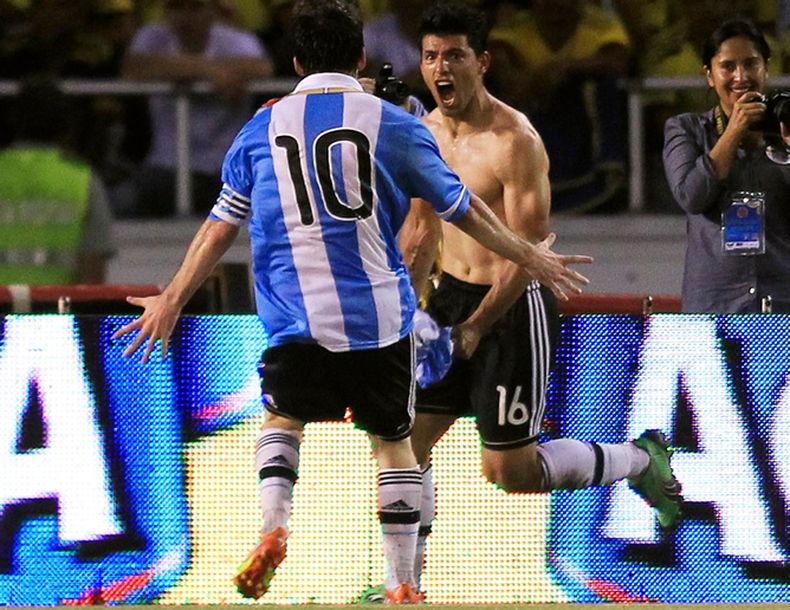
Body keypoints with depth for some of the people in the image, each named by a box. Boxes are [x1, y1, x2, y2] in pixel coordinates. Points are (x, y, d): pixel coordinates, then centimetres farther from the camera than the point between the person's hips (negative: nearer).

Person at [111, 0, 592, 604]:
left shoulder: (263, 128, 7)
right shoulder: (393, 125, 2)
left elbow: (222, 224, 10)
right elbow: (463, 209, 9)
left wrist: (172, 299, 20)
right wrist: (532, 258, 21)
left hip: (296, 316, 1)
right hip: (379, 313, -1)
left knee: (282, 417, 21)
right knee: (394, 440, 12)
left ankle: (274, 526, -5)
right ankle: (403, 583, 11)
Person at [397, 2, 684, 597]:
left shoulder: (514, 141, -20)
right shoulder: (426, 133, 4)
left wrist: (474, 328, -23)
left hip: (514, 306, -7)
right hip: (453, 296, 7)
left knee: (511, 469, -1)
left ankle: (640, 460, 20)